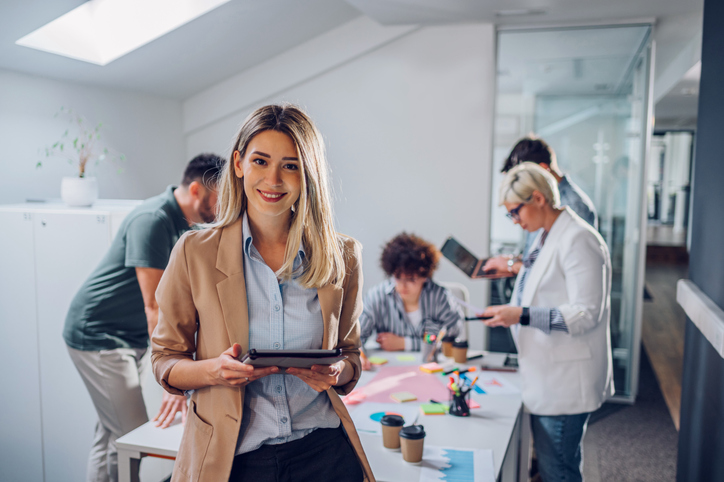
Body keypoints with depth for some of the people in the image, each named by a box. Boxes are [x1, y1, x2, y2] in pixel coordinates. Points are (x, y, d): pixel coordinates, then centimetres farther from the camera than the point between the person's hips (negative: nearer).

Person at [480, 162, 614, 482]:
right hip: (546, 378, 9)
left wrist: (522, 315, -25)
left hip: (565, 381, -9)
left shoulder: (578, 240, -17)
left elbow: (586, 314, -22)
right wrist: (511, 313, 11)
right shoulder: (545, 238, 13)